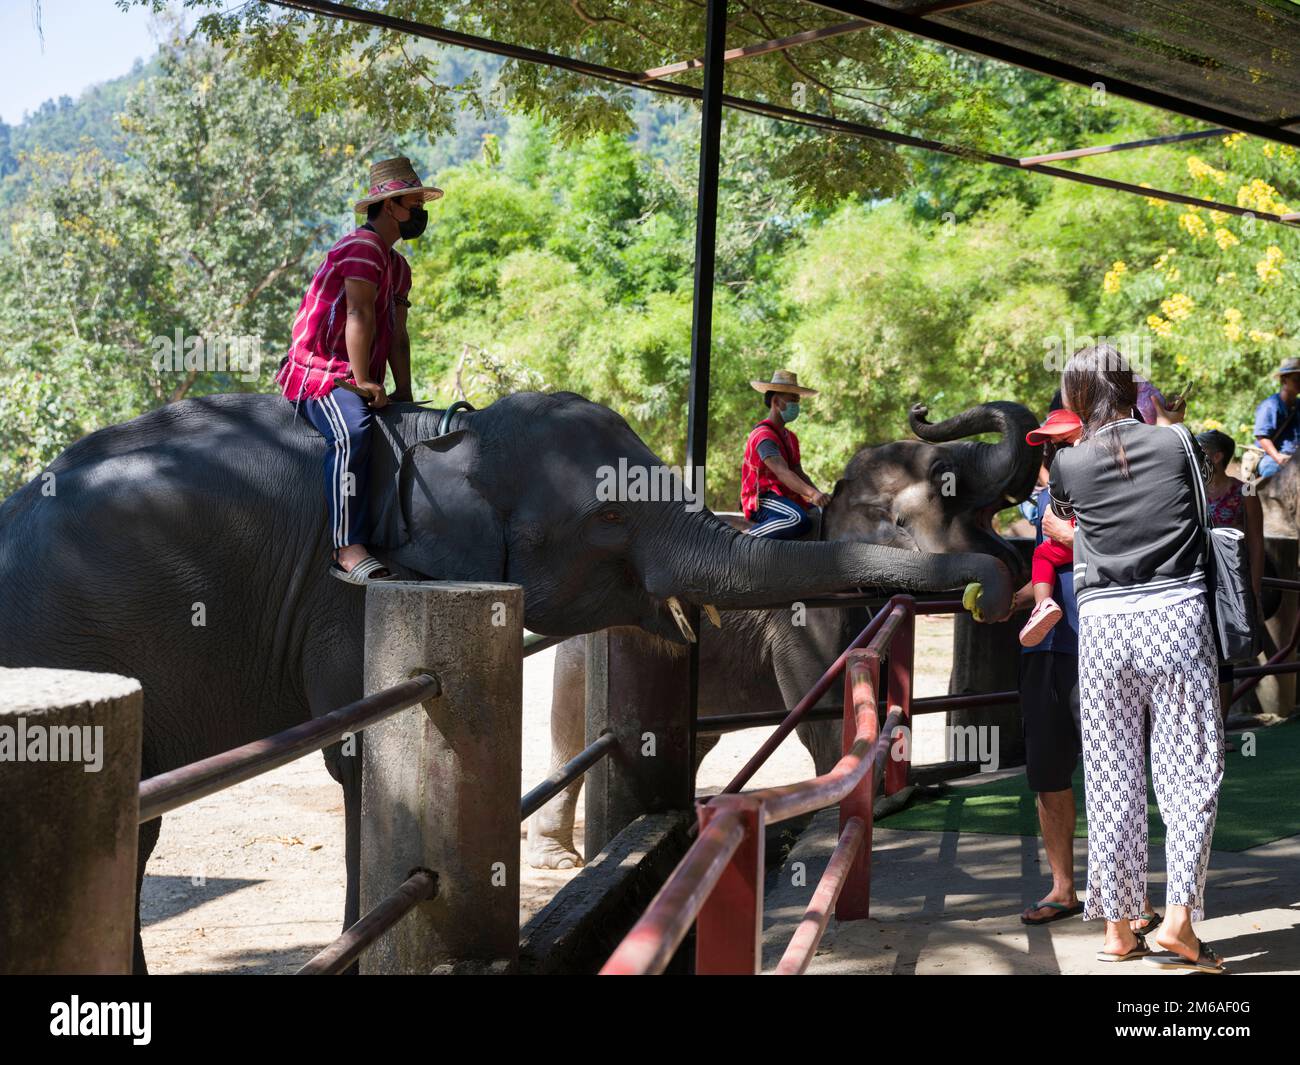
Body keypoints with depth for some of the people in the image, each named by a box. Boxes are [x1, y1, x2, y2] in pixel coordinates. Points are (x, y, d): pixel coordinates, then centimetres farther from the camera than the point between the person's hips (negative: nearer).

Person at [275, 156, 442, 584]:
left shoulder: (398, 267, 21)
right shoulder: (363, 245, -10)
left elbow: (397, 335, 15)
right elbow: (360, 316, -17)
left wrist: (404, 394, 6)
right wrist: (363, 383, -21)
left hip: (353, 380, 10)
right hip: (317, 373, -10)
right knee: (353, 431, -35)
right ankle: (348, 549, -42)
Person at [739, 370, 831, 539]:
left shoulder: (790, 437, 20)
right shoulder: (763, 436, -13)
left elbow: (799, 474, 13)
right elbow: (783, 473, -27)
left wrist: (821, 495, -5)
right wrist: (813, 494, -41)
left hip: (787, 497, 9)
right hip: (761, 501, -9)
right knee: (799, 519, -36)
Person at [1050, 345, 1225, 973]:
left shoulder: (1068, 462, 4)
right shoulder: (1175, 442, 4)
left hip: (1103, 623, 1)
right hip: (1178, 615, -1)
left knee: (1111, 779, 7)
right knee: (1190, 771, 3)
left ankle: (1118, 930, 12)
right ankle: (1179, 919, -8)